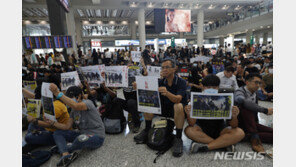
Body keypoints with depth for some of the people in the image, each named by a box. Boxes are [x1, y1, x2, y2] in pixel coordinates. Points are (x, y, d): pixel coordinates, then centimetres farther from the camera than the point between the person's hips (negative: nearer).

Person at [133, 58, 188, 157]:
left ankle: (178, 139, -24)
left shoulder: (181, 82, -16)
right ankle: (147, 130, -4)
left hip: (178, 111, -4)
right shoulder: (161, 82, -3)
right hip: (164, 108, 4)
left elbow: (178, 99, -33)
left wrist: (167, 93, -54)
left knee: (178, 106, -37)